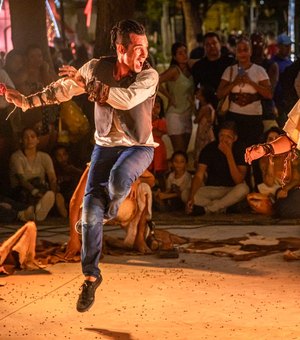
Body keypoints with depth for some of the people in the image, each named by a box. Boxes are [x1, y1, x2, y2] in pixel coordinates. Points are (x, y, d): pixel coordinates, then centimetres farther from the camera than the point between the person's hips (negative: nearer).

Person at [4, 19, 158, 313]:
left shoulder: (149, 76, -16)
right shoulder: (98, 68, -7)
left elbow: (127, 99, -34)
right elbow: (63, 88, 5)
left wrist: (88, 84, -28)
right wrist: (27, 100, 1)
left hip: (138, 147, -3)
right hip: (105, 145, 3)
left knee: (118, 179, -37)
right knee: (90, 212, -7)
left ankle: (113, 206, 2)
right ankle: (91, 276, 10)